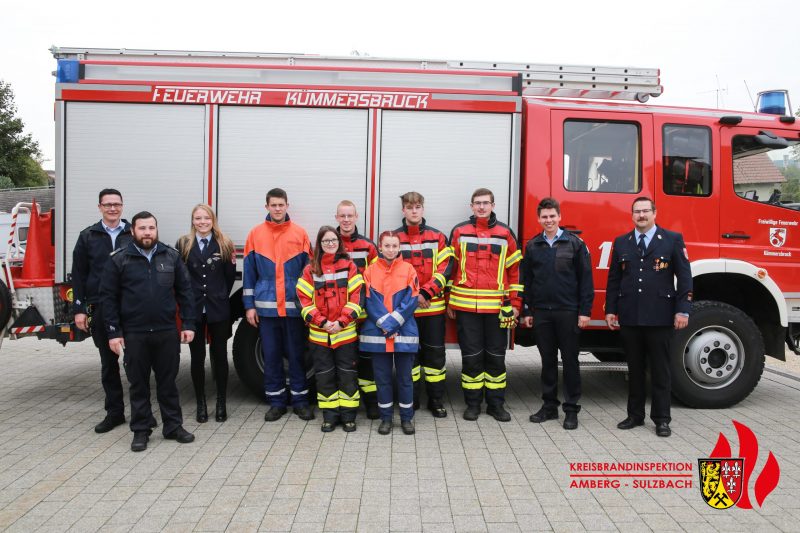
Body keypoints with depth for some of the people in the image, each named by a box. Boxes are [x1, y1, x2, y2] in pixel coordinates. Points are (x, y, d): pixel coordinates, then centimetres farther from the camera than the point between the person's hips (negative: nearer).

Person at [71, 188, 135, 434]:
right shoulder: (88, 237, 7)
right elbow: (79, 275, 6)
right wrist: (79, 309, 0)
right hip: (101, 309, 2)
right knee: (108, 362, 11)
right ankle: (114, 412, 22)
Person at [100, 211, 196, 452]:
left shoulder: (171, 256, 4)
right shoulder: (119, 259, -1)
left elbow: (184, 291, 5)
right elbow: (108, 297, 0)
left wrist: (188, 324, -1)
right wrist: (113, 332, -5)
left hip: (167, 332, 1)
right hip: (134, 333, -1)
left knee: (168, 381, 11)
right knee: (138, 384, 9)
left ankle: (173, 426, 23)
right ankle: (140, 431, 21)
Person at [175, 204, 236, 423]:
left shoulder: (224, 244, 1)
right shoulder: (183, 244, 1)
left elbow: (230, 276, 2)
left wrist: (220, 297, 2)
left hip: (218, 309, 0)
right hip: (193, 309, 0)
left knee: (219, 355, 7)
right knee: (197, 357, 7)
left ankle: (221, 403, 18)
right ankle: (201, 404, 19)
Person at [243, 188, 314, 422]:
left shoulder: (299, 234, 2)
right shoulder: (255, 234, 5)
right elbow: (249, 272, 6)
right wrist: (249, 305, 1)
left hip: (294, 306, -1)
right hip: (266, 306, 1)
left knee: (296, 354, 6)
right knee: (271, 355, 8)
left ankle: (300, 399, 17)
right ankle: (276, 401, 19)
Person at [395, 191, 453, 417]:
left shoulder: (437, 237, 5)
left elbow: (445, 268, -3)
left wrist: (426, 292, -14)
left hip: (433, 306, 1)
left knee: (435, 353, 6)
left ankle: (436, 401, 18)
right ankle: (410, 401, 20)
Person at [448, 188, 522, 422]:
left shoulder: (505, 233, 6)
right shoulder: (459, 232, 5)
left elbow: (515, 270, 7)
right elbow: (451, 268, 7)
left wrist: (515, 303, 3)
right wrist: (449, 302, 5)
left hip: (497, 306, 1)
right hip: (466, 306, -1)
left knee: (496, 356, 8)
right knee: (471, 356, 5)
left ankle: (496, 404, 19)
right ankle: (473, 403, 17)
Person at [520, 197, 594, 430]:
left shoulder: (575, 243, 0)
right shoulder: (532, 246, 9)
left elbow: (585, 278, -2)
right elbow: (526, 280, 12)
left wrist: (585, 311, -7)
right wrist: (527, 311, 8)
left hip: (568, 312, -3)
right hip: (541, 312, 3)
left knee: (570, 360, 3)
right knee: (547, 360, 10)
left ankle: (571, 409, 12)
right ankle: (549, 405, 20)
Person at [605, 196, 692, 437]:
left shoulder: (673, 240, 2)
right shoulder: (621, 243, 11)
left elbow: (684, 277, -1)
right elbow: (614, 279, 11)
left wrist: (683, 310, -8)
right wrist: (610, 310, 6)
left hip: (660, 317, -3)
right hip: (629, 318, 3)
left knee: (660, 370, 4)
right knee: (634, 369, 10)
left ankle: (661, 419, 13)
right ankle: (635, 415, 20)